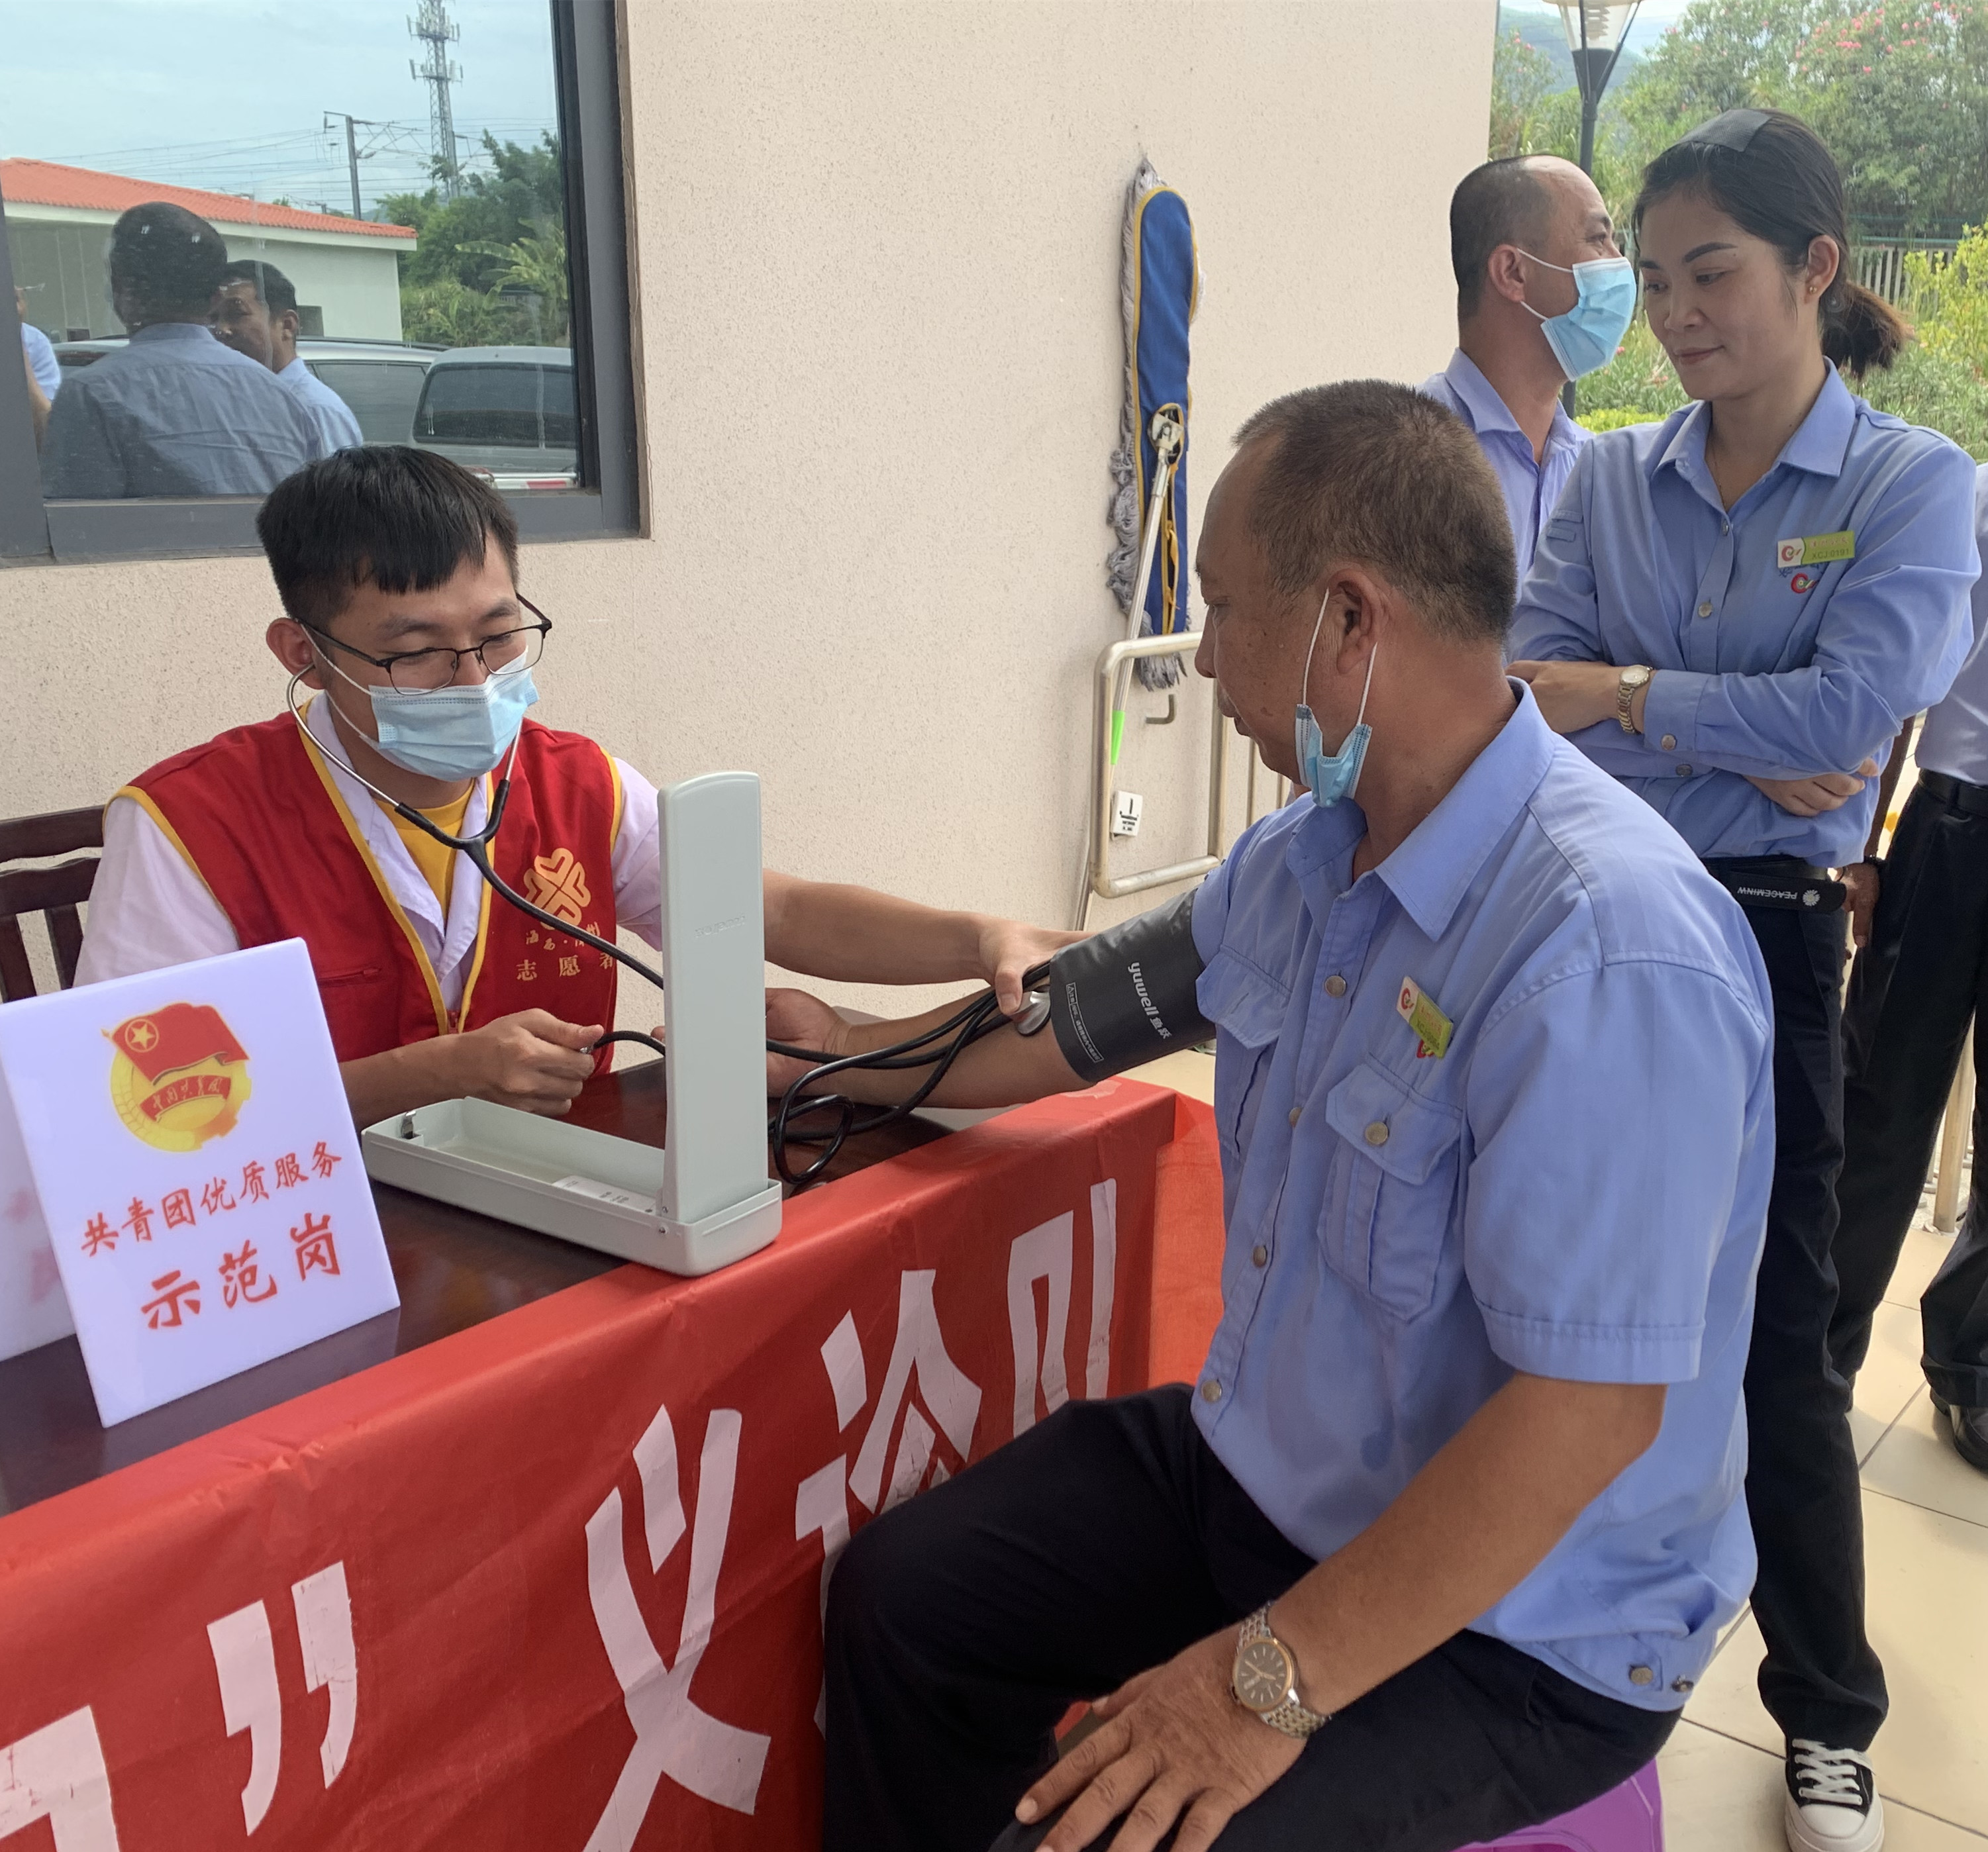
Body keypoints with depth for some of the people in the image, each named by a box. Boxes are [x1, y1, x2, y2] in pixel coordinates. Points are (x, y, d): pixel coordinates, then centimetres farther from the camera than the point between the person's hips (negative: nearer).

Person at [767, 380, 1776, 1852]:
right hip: (1262, 1465, 8)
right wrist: (864, 1056, 22)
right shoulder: (1304, 854, -1)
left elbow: (1592, 1404, -31)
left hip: (1517, 1633, -8)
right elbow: (1106, 1008, 15)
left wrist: (1275, 1682, -27)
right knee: (898, 1601, 7)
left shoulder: (1608, 952, -31)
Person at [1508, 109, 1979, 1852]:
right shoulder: (1609, 476, 6)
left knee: (1774, 1332, 7)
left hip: (1757, 942, -3)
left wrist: (1623, 697, -12)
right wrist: (1744, 755, -17)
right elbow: (1532, 686, -7)